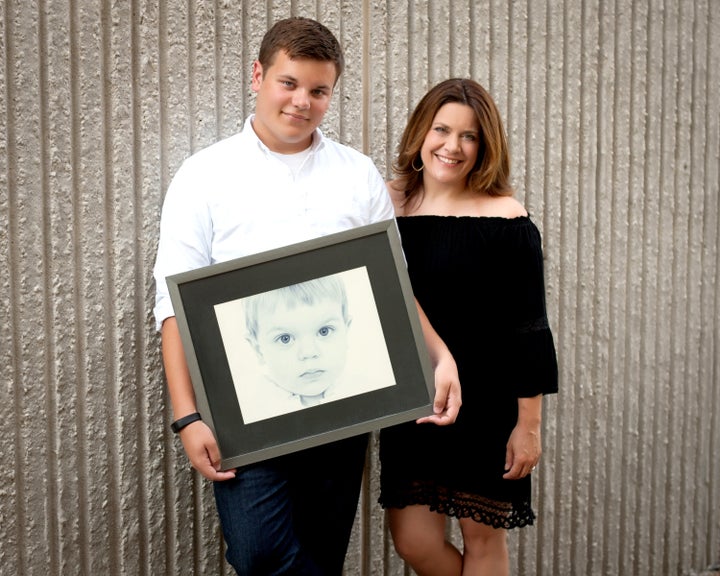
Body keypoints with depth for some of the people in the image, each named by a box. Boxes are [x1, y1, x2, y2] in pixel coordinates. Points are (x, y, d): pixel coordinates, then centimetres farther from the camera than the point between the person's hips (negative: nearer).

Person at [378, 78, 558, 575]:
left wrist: (529, 423, -9)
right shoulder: (389, 208, 1)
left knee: (482, 536, 8)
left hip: (486, 406, -3)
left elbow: (530, 330, -8)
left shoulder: (505, 220, -9)